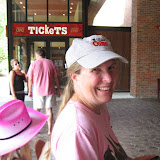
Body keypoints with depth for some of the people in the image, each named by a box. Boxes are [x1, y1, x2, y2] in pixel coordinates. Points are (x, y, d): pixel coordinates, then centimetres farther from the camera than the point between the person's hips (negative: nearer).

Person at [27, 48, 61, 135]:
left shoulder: (34, 64, -2)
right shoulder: (50, 63, 2)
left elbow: (30, 79, 0)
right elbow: (56, 77, 4)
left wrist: (30, 91, 10)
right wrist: (58, 88, 12)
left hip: (38, 90, -1)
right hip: (49, 90, 1)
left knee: (37, 110, 11)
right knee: (49, 109, 8)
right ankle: (49, 129, 11)